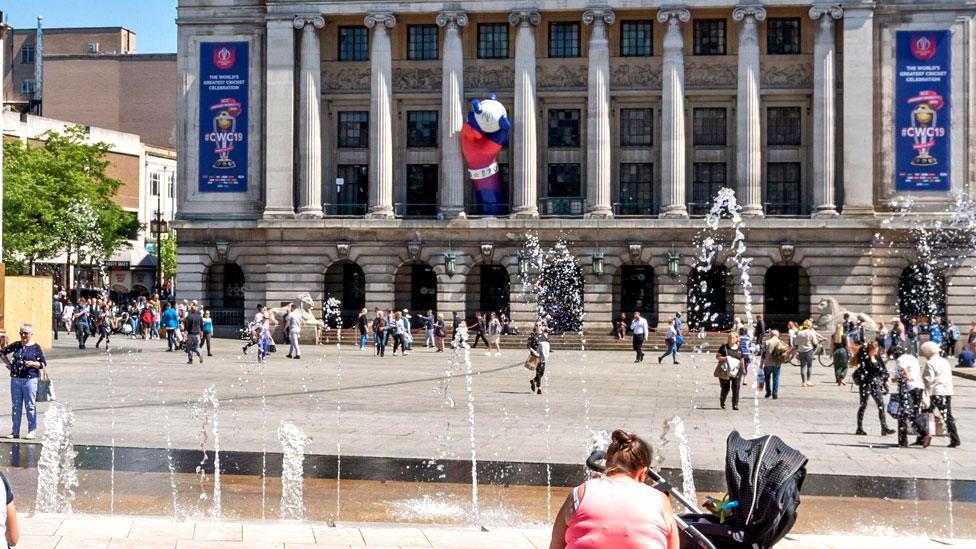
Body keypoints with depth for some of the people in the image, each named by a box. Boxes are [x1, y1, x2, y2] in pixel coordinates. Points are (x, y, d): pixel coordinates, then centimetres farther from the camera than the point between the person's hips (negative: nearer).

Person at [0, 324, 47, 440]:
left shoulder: (36, 347, -2)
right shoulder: (16, 345, 7)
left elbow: (43, 364, -1)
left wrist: (33, 364, -18)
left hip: (30, 379, -4)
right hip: (15, 379, 4)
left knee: (30, 406, -1)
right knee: (16, 406, 9)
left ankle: (31, 431, 4)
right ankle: (15, 431, 15)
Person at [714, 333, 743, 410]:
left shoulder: (739, 349, 11)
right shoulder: (724, 347, 2)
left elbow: (741, 361, 17)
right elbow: (717, 356, 0)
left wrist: (742, 370, 13)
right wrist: (725, 358, -16)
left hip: (736, 371, 2)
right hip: (725, 371, -2)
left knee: (736, 388, -9)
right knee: (725, 388, 2)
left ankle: (735, 405, -4)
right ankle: (722, 401, 29)